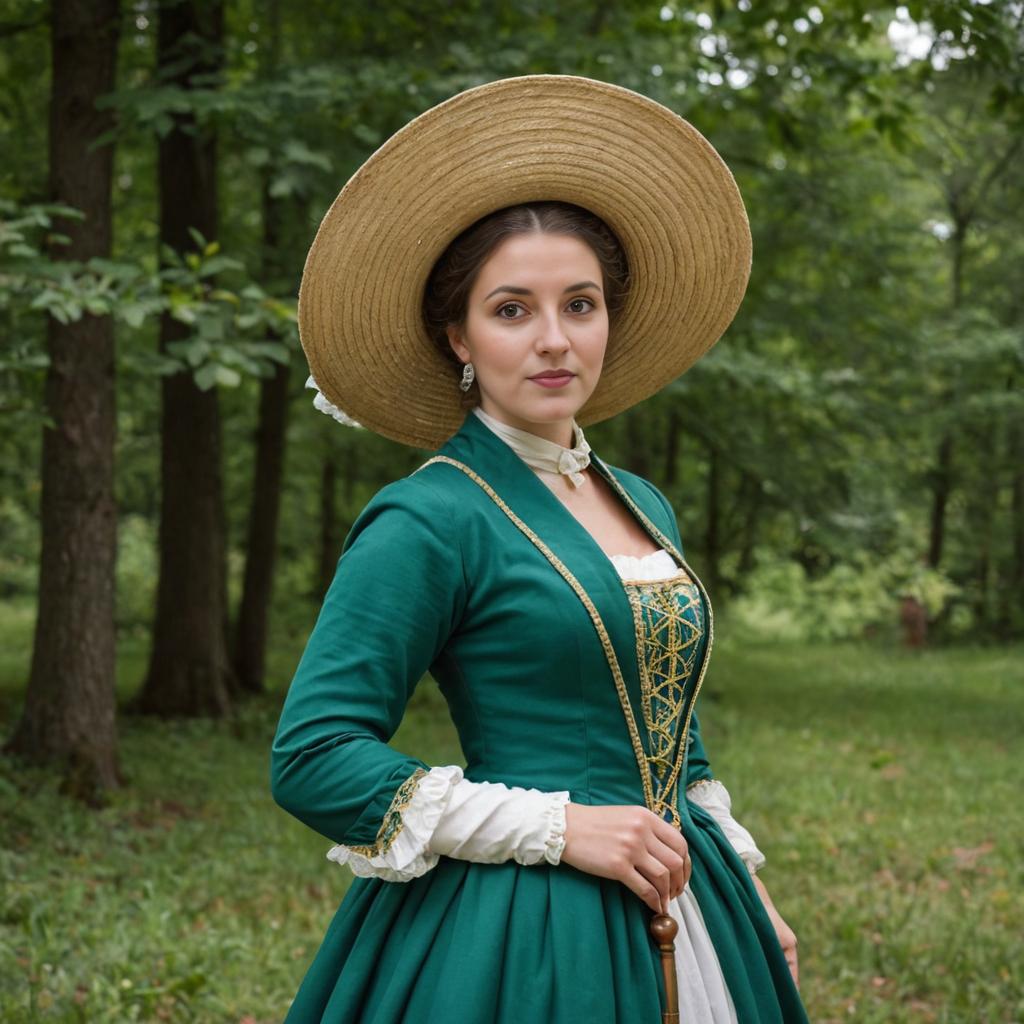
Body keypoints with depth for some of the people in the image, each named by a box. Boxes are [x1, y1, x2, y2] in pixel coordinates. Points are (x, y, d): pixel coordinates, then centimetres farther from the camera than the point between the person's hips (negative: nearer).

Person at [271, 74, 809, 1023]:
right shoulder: (429, 520, -13)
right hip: (514, 936, -7)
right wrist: (562, 827, -19)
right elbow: (311, 757, -18)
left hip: (678, 921, 7)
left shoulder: (643, 507, 9)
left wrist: (749, 893, 14)